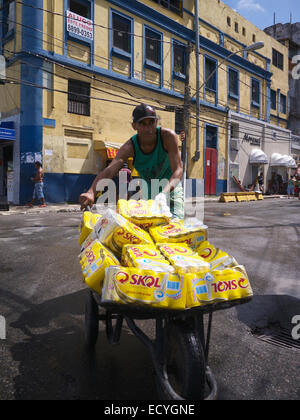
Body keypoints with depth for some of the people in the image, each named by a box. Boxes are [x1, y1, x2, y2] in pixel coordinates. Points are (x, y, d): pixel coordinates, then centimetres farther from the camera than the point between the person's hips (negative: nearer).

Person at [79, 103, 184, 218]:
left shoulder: (167, 136, -23)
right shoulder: (130, 147, -22)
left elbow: (178, 169, -29)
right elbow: (108, 171, -35)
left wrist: (164, 193, -48)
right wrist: (91, 192, -55)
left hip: (171, 187, -1)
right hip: (148, 191, 2)